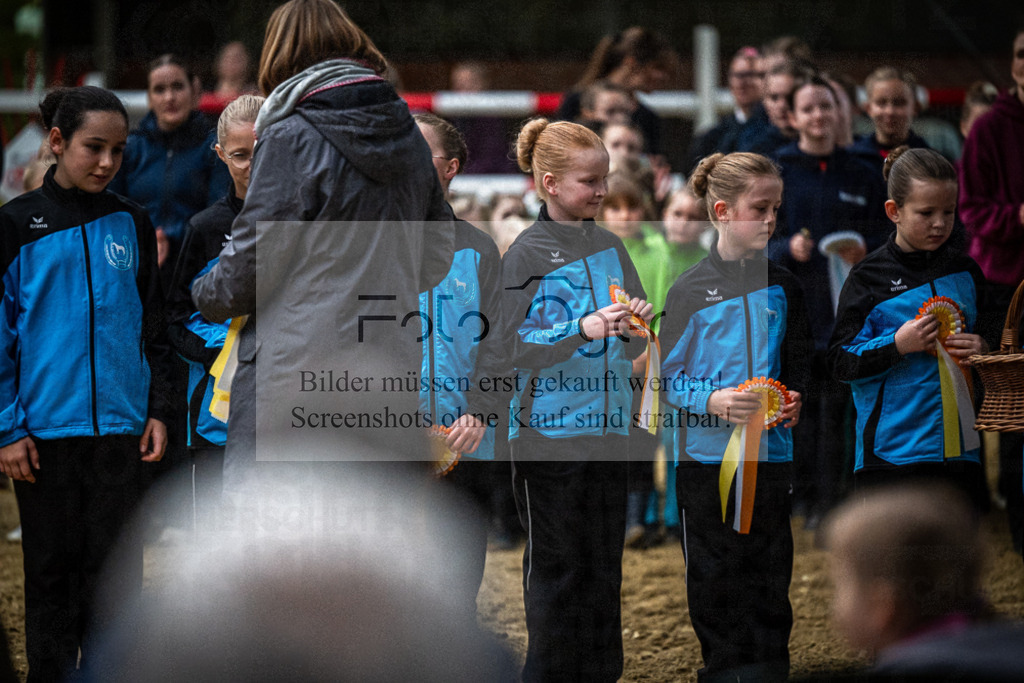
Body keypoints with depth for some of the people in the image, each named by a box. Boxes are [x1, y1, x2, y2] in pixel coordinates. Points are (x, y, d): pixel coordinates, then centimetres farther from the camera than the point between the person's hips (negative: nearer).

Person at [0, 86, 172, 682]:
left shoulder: (131, 224, 8)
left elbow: (153, 325, 13)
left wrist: (157, 410, 5)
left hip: (120, 428, 2)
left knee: (116, 571, 3)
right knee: (52, 571, 6)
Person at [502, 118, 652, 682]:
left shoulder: (610, 246, 12)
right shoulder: (526, 254, -6)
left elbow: (632, 349, 16)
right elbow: (515, 348, -13)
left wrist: (637, 323, -6)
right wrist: (582, 330, -24)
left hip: (606, 429, 6)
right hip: (548, 433, -6)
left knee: (604, 569, 9)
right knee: (557, 570, -2)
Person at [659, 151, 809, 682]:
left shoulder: (782, 287, 6)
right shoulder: (690, 290, -4)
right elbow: (669, 376, -3)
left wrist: (794, 400, -6)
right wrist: (712, 401, -20)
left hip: (770, 452, 3)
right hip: (706, 453, -2)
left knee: (769, 572, 6)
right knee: (712, 577, 4)